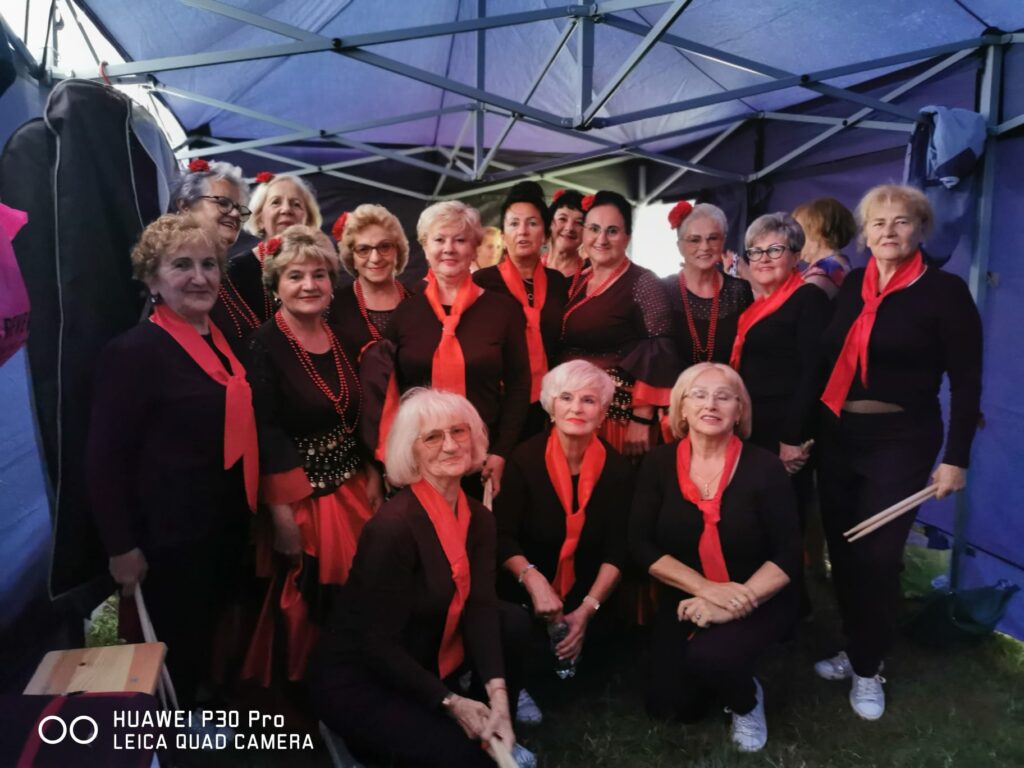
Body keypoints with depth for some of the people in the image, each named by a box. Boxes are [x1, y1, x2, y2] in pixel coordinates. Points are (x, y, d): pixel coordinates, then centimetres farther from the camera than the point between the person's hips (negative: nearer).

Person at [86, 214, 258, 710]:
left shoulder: (223, 340, 6)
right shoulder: (133, 352, -18)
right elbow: (104, 459, -17)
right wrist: (122, 545, -16)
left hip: (229, 524, 8)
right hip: (172, 534, -8)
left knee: (217, 646, 23)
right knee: (179, 654, 8)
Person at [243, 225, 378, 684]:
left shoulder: (341, 338, 5)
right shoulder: (263, 345, -14)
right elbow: (264, 433, -16)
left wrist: (373, 475, 8)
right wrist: (282, 512, -18)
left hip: (352, 487, 6)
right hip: (300, 495, -6)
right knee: (304, 607, 5)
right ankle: (295, 678, 29)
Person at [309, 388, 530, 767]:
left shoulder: (478, 518, -2)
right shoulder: (394, 526, -27)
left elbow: (481, 609, -13)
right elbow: (377, 644, -23)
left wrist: (497, 694, -26)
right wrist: (450, 702, -21)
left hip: (424, 672, 7)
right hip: (357, 682, -7)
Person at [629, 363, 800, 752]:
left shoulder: (764, 466, -14)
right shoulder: (659, 464, -7)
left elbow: (788, 555, -13)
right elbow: (641, 544, -8)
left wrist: (732, 607, -25)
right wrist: (708, 589, -20)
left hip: (756, 602, -3)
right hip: (685, 601, 3)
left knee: (708, 657, -30)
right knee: (668, 706, -3)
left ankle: (747, 702, 6)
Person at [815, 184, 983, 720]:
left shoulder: (944, 290, -8)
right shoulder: (853, 284, 6)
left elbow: (966, 381, -8)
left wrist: (956, 458, -11)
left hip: (900, 440, -5)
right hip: (838, 434, 5)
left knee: (876, 557, 0)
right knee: (841, 550, 12)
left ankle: (868, 668, 21)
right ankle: (855, 650, 32)